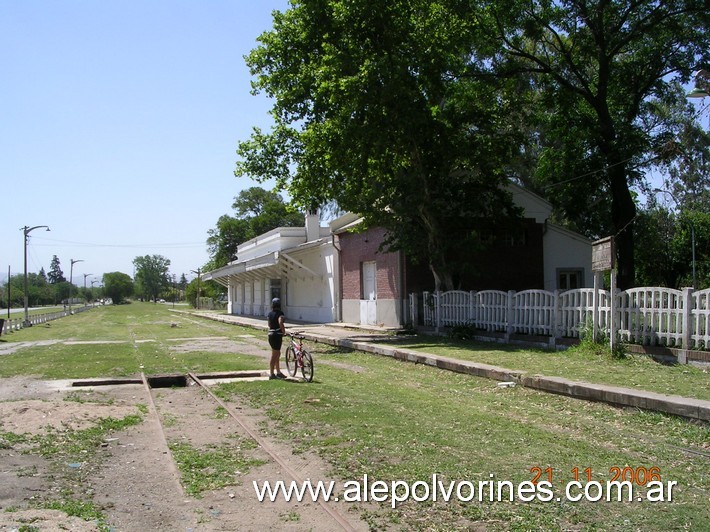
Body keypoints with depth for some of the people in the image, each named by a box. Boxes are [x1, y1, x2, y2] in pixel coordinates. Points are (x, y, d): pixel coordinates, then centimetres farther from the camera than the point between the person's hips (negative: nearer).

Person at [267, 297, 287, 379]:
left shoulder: (270, 314, 10)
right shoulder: (280, 313, -14)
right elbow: (280, 322, -30)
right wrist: (284, 331, -18)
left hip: (271, 335, 8)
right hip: (277, 335, -8)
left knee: (278, 354, 18)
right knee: (274, 355, -1)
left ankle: (278, 372, 25)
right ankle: (272, 374, 4)